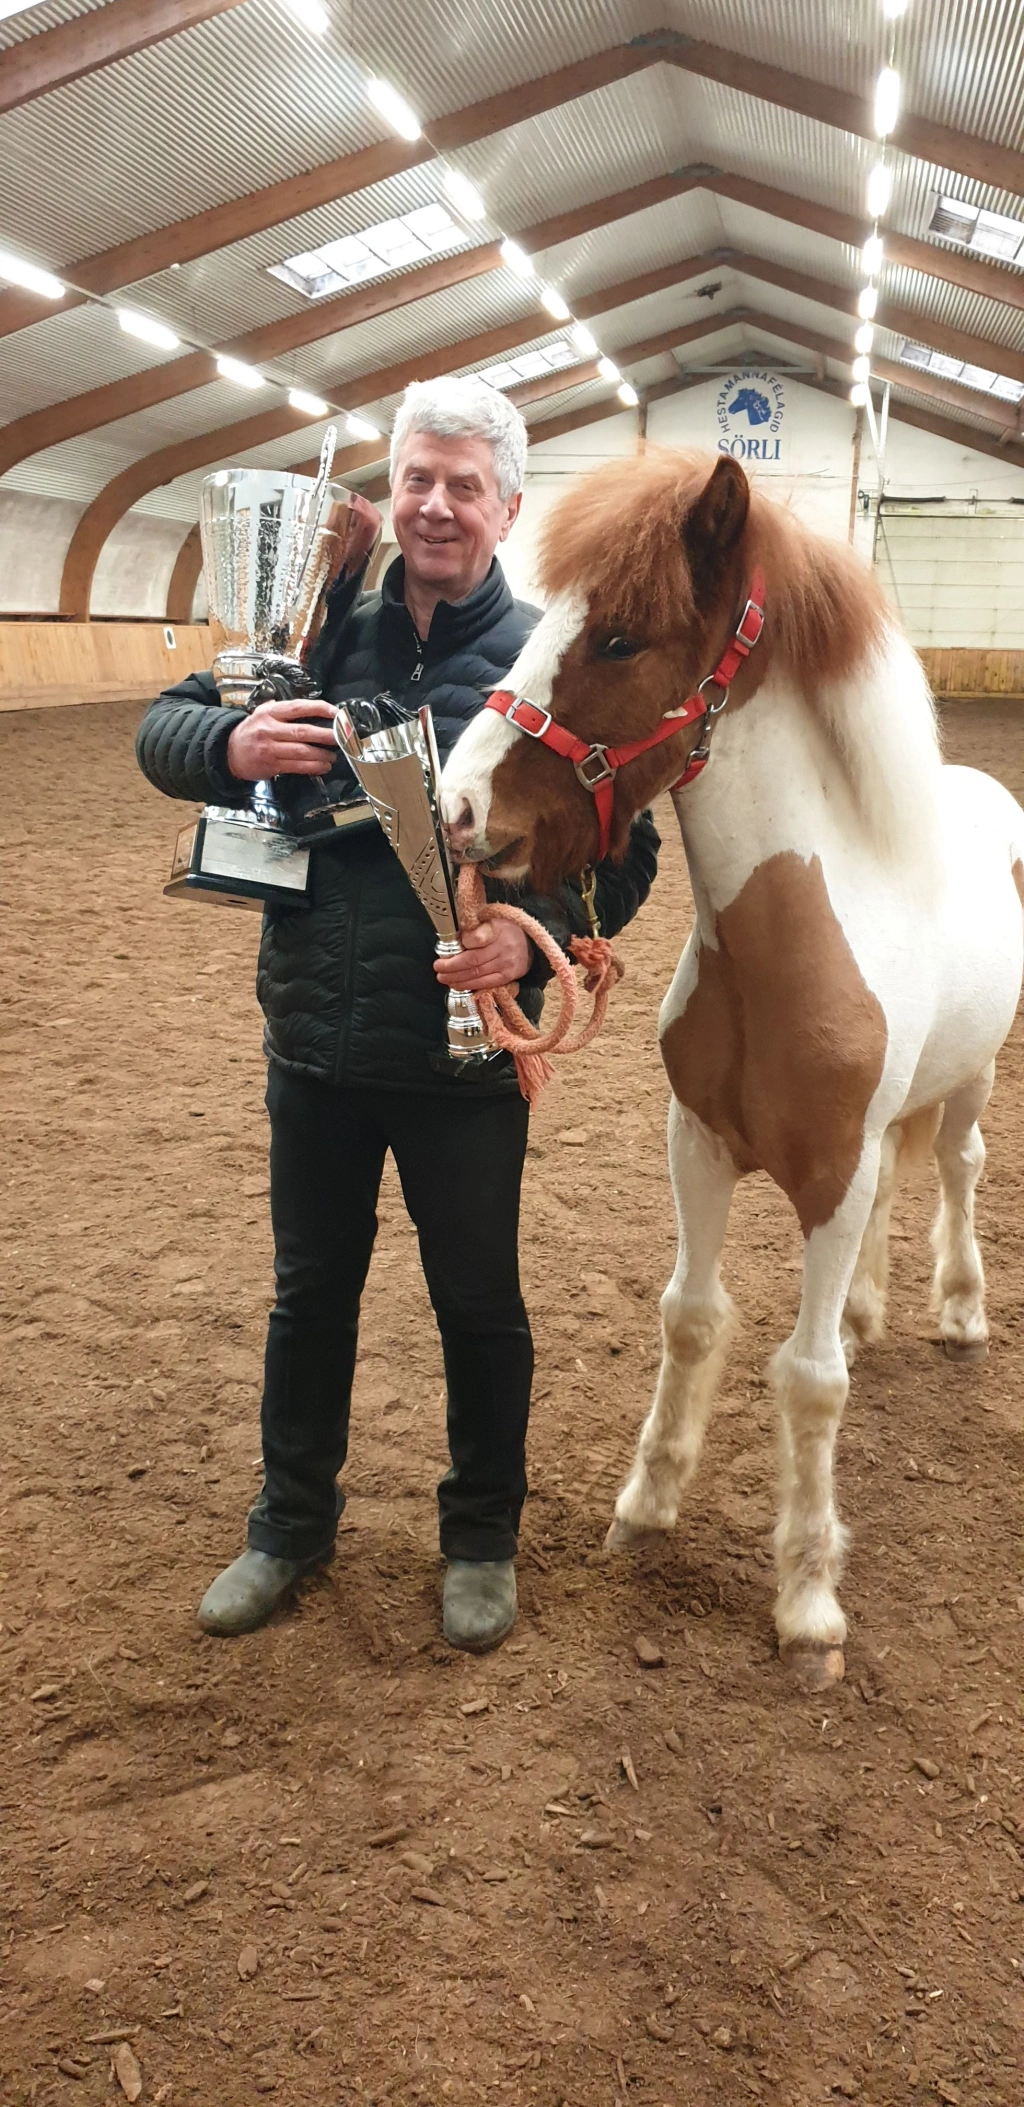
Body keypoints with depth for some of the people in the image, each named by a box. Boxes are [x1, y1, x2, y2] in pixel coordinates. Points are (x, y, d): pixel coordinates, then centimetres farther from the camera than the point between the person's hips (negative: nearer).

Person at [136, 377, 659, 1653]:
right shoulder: (322, 628, 0)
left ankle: (482, 1536, 36)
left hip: (464, 1053, -2)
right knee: (310, 1292, 18)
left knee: (477, 1305, 14)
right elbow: (162, 730, 3)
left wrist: (540, 927, -26)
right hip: (313, 1038, 3)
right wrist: (231, 743, -20)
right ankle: (291, 1521, 39)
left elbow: (626, 852, -6)